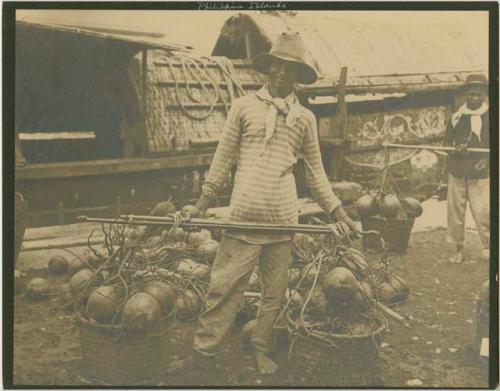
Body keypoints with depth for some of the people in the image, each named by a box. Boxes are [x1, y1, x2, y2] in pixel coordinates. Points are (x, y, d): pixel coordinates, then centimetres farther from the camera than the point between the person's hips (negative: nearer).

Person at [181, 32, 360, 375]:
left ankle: (262, 349, 25)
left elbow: (315, 171, 15)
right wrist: (204, 202, 7)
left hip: (284, 218, 3)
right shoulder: (244, 106, 5)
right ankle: (204, 352, 8)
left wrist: (339, 212, 10)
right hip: (245, 215, -2)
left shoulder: (305, 118, 11)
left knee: (276, 291, 9)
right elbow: (223, 158, 8)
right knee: (225, 286, -3)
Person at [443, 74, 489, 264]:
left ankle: (488, 246, 10)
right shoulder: (457, 117, 3)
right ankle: (459, 248, 21)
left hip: (480, 174, -2)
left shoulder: (489, 117, -1)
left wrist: (486, 160, -13)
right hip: (457, 172, 2)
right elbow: (447, 142, 10)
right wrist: (454, 149, -12)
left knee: (482, 211, -9)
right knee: (455, 210, 7)